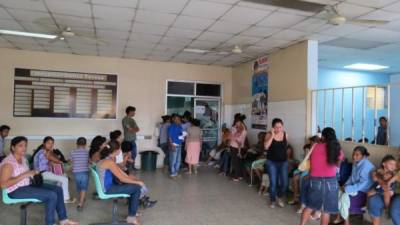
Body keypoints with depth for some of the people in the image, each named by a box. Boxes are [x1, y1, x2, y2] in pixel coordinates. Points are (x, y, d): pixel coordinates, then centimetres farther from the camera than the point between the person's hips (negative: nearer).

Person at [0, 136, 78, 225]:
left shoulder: (23, 159, 8)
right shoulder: (8, 163, -19)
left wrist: (32, 173, 0)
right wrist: (25, 175, -26)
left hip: (28, 184, 9)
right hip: (16, 190, -9)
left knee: (58, 189, 1)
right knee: (52, 195, -22)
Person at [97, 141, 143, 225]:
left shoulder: (109, 159, 6)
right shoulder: (110, 162, -25)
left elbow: (121, 172, 12)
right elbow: (122, 179, -23)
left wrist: (135, 180, 6)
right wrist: (137, 182, -12)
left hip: (109, 185, 10)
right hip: (108, 189, -10)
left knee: (133, 185, 13)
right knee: (137, 188, -10)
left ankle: (132, 212, 24)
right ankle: (131, 217, 4)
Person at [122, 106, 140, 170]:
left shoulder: (132, 120, 15)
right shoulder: (125, 119, -9)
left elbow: (138, 129, 4)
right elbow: (130, 130, -16)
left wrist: (133, 129, -12)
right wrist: (135, 129, -3)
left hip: (133, 140, 8)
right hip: (128, 140, -8)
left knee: (134, 154, 11)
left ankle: (132, 167, 21)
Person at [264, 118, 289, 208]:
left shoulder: (285, 134, -1)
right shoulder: (269, 134, -9)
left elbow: (286, 146, 13)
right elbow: (266, 146, -23)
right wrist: (272, 135, -26)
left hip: (283, 162, 2)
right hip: (272, 162, -2)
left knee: (285, 183, -1)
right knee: (273, 183, 2)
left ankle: (280, 197, 28)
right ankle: (273, 200, 25)